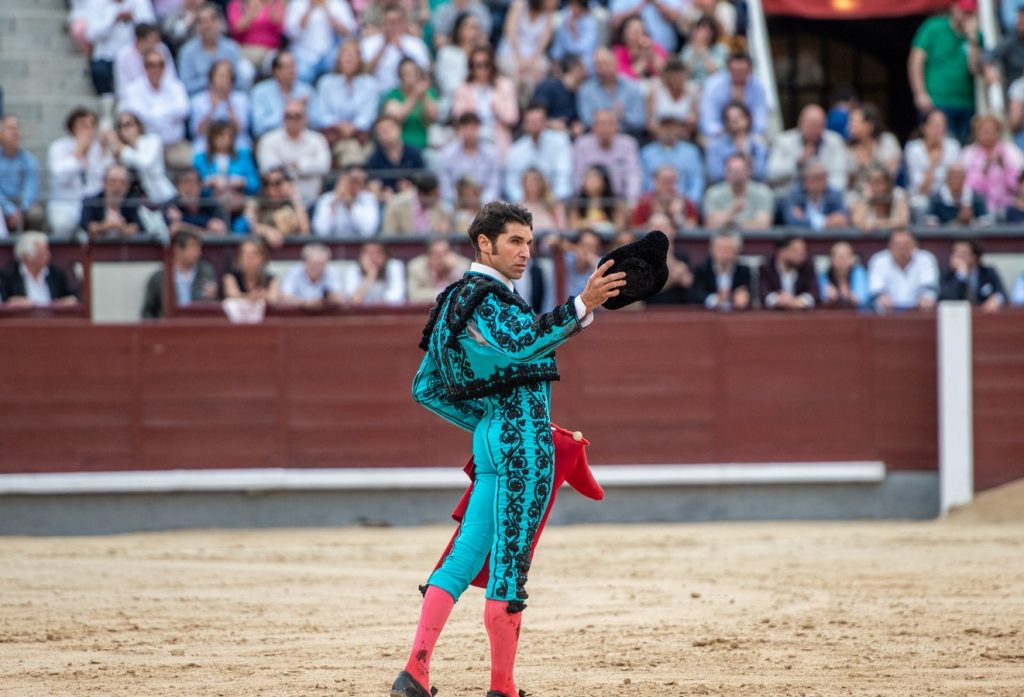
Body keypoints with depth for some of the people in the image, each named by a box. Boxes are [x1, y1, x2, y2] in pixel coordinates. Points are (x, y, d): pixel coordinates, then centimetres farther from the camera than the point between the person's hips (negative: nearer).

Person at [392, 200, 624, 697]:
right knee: (510, 565, -5)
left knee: (465, 557, 9)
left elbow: (426, 388, 21)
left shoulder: (456, 301, 18)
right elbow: (521, 341, -33)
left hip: (491, 439, 10)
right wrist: (581, 307, -44)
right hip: (523, 441, -10)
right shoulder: (483, 296, -11)